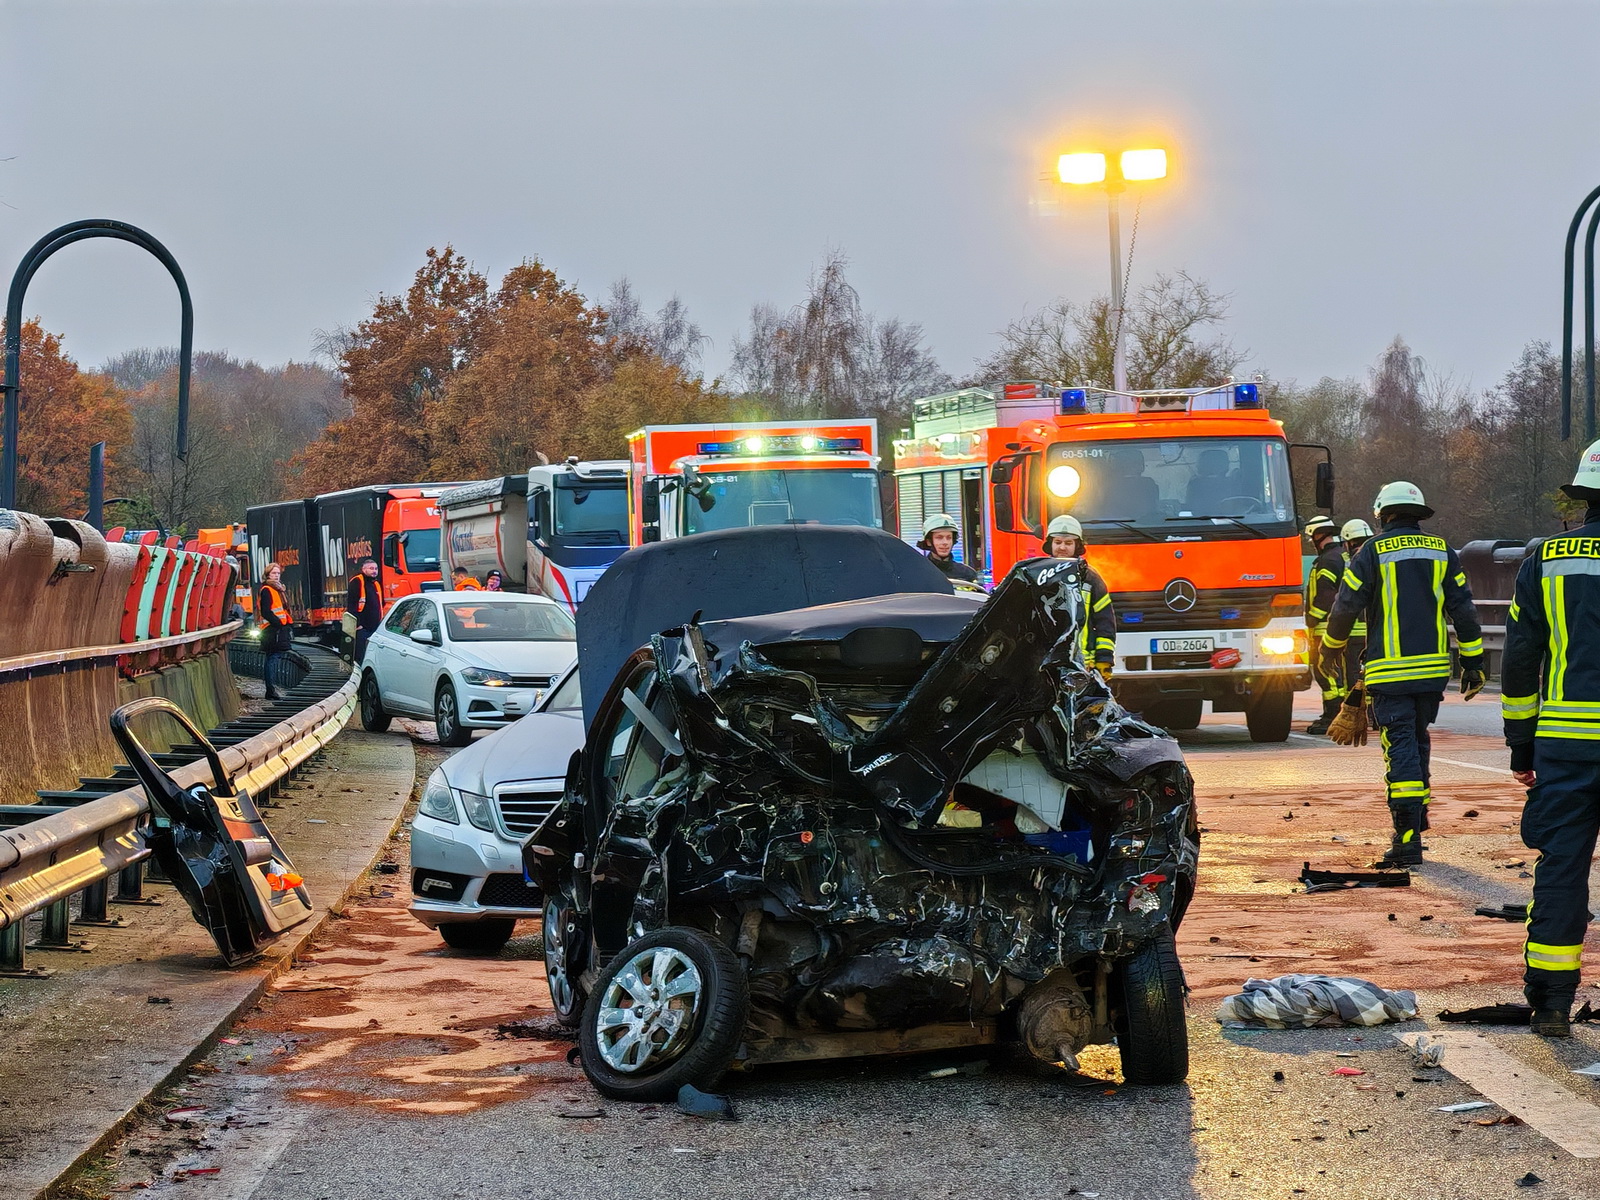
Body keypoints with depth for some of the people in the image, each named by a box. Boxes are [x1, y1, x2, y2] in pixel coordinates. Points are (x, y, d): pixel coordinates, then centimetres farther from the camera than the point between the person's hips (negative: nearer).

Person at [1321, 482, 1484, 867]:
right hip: (1433, 669, 4)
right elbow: (1463, 609, 6)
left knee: (1400, 747, -6)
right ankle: (1417, 812, 30)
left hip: (1390, 672, -4)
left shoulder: (1374, 552, -4)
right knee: (1418, 741, 21)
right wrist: (1473, 663, 11)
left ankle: (1408, 838, -14)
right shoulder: (1442, 552, 8)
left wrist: (1330, 648, 14)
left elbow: (1346, 606, -3)